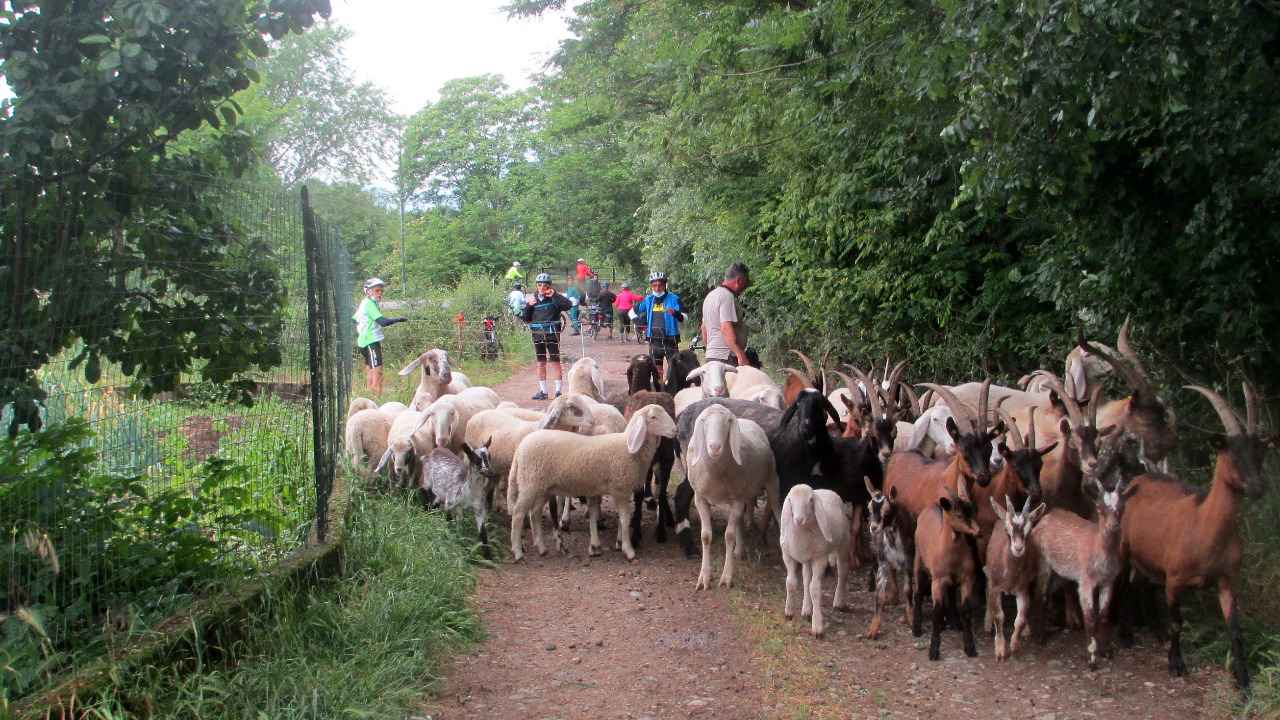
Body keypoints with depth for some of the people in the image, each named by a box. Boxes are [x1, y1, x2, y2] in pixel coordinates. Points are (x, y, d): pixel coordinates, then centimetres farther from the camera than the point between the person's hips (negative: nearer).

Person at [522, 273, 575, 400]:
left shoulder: (554, 298, -4)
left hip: (552, 333, -4)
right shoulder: (533, 298, 8)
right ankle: (543, 391, 14)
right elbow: (526, 319, 8)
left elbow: (568, 305, -22)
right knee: (541, 363, 8)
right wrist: (528, 306, -8)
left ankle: (558, 391, 3)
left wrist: (555, 295, -23)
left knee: (555, 361, -2)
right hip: (538, 334, 4)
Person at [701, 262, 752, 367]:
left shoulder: (710, 295, 20)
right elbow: (726, 329, -22)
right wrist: (741, 356, -27)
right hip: (726, 357, -10)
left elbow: (704, 328, 27)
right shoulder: (727, 296, -11)